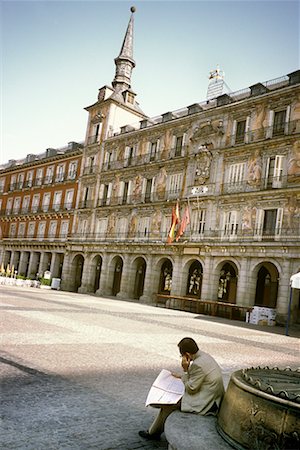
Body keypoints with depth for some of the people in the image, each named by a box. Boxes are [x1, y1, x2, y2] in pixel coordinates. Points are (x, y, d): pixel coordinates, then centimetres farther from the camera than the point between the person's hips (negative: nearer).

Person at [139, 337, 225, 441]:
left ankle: (153, 433, 22)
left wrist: (185, 370, -15)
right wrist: (182, 376, 13)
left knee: (168, 404, 3)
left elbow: (191, 389, -17)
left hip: (205, 403, -9)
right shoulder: (204, 355, 2)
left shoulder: (198, 365, -27)